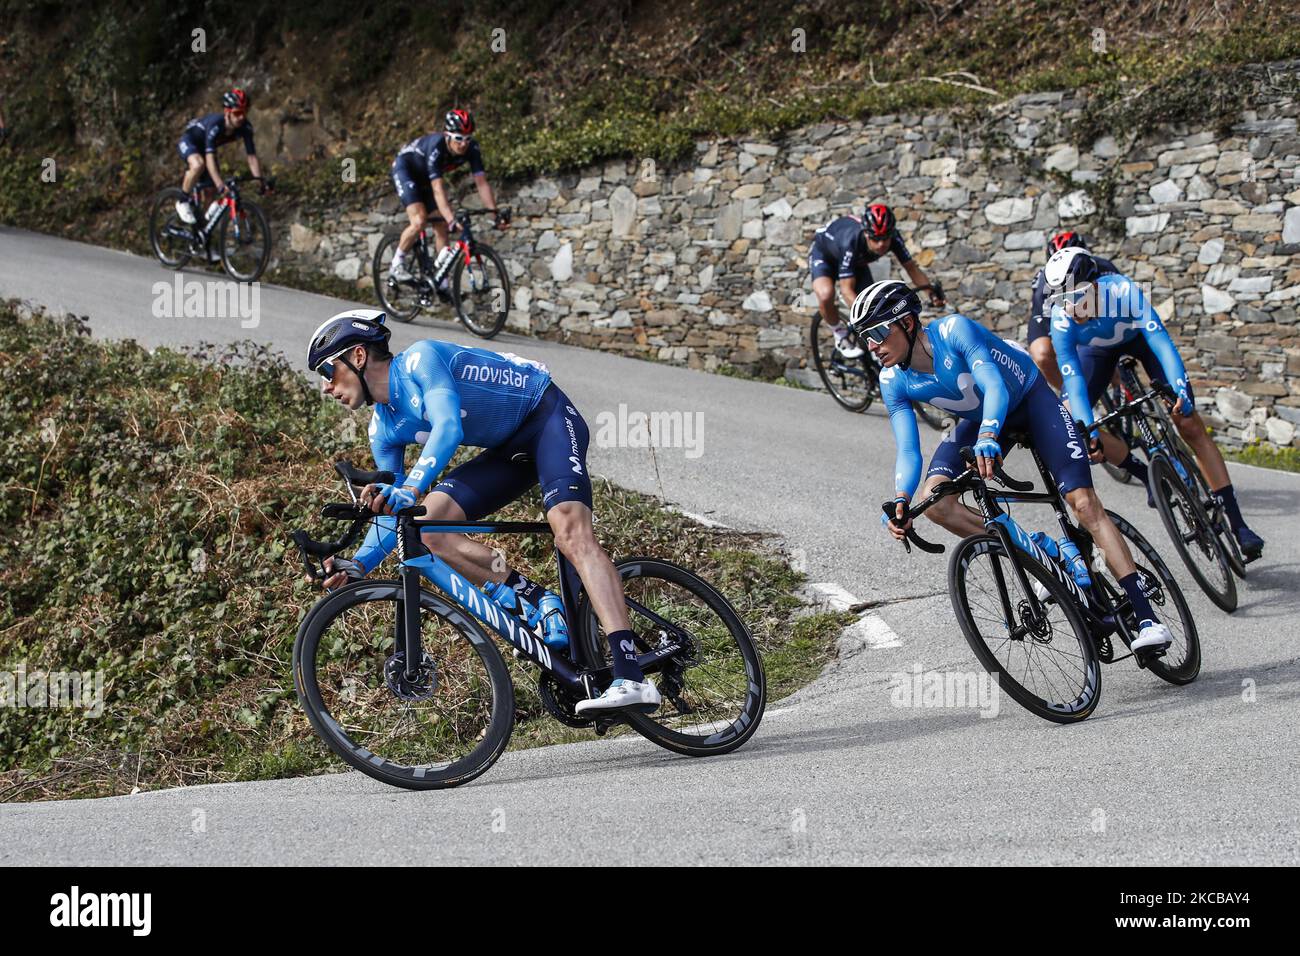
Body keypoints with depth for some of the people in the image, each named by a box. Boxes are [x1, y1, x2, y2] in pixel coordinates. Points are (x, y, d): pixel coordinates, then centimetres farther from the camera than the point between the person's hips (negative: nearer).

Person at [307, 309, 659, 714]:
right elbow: (393, 513, 5)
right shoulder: (384, 430, 4)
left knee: (570, 529, -31)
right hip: (509, 450, 8)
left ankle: (631, 678, -41)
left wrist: (411, 488, -50)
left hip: (548, 415, -8)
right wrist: (358, 565, -11)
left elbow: (449, 427, -36)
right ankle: (536, 603, -10)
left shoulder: (419, 358, -19)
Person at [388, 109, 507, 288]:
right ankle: (396, 265, -6)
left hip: (426, 177, 6)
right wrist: (452, 219, -56)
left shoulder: (471, 148, -25)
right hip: (405, 169, -6)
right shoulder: (436, 147, -40)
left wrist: (495, 214, -34)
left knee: (441, 227, -2)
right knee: (419, 221, -25)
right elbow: (438, 189, -45)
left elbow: (482, 183, -24)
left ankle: (441, 283, 3)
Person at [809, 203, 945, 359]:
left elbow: (911, 267, -17)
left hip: (856, 261, 5)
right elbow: (846, 289, -40)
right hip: (823, 254, -5)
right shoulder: (851, 242, -43)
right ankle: (840, 334, -8)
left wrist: (932, 290, -33)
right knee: (826, 294, -35)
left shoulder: (893, 238, -30)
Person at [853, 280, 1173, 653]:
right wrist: (900, 500, -39)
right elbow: (908, 451, -19)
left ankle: (1146, 616, -15)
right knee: (934, 501, -19)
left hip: (1028, 397, -5)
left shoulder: (954, 330, -32)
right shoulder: (893, 383, -18)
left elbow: (996, 387, -43)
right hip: (979, 418, 5)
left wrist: (987, 437, -63)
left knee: (1084, 502, -17)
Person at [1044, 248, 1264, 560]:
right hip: (1097, 347, 2)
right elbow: (1074, 381, -35)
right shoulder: (1062, 322, -33)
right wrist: (1089, 434, -46)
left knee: (1191, 425, -13)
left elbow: (1160, 341, -45)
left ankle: (1237, 524, -11)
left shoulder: (1122, 290, -39)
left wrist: (1181, 390, -59)